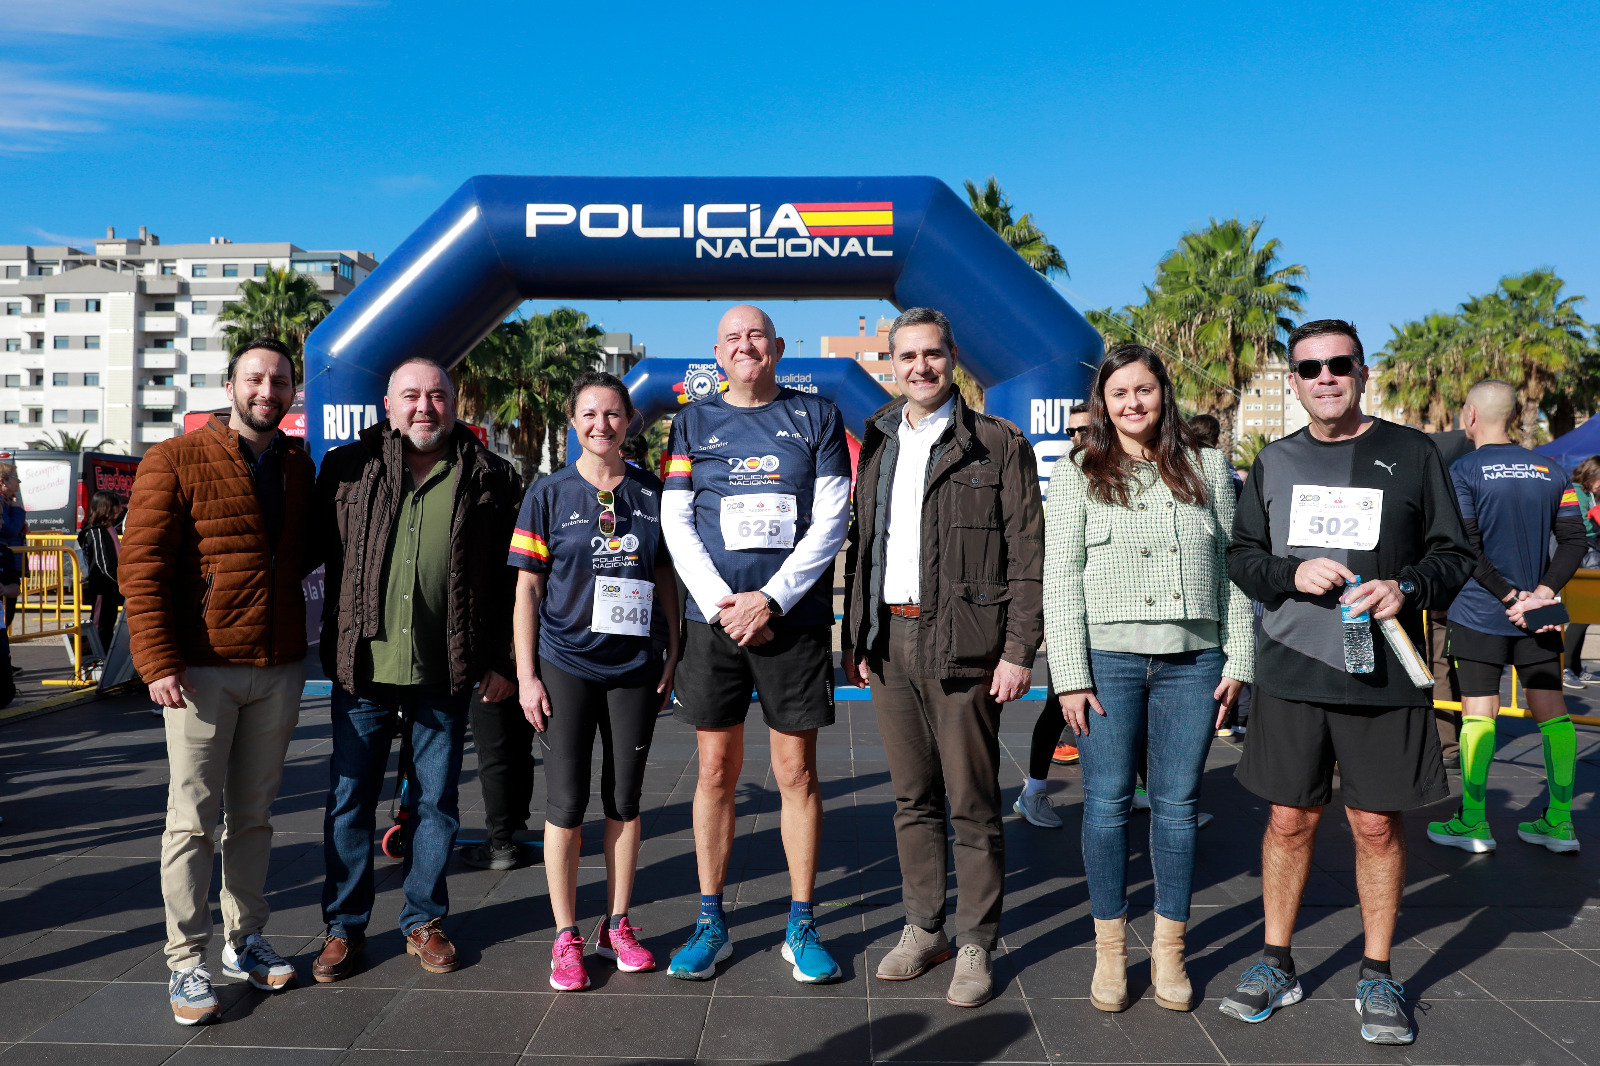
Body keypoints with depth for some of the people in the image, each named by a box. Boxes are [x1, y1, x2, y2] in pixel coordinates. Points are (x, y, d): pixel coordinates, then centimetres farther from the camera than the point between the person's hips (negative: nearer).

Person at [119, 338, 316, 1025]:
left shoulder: (297, 464, 12)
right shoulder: (176, 461, -4)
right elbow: (141, 566, -9)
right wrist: (157, 660, -16)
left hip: (280, 666, 5)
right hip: (202, 667, -4)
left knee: (253, 813, 13)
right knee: (193, 816, 1)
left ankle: (245, 941, 24)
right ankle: (186, 962, 10)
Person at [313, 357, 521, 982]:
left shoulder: (489, 480, 2)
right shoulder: (347, 469, 3)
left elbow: (511, 578, 3)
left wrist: (502, 662, 1)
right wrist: (330, 643, 6)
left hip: (446, 674, 0)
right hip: (363, 670, 1)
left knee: (437, 801, 10)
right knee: (349, 801, 8)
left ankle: (424, 921, 27)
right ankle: (344, 926, 24)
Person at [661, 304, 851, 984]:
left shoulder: (816, 416, 6)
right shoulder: (694, 422, 10)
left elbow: (830, 521, -2)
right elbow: (676, 522, 4)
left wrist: (770, 600, -11)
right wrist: (724, 603, -9)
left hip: (795, 618, -1)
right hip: (712, 617, 1)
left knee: (797, 771, 3)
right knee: (716, 770, 6)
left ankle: (801, 926, 15)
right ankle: (711, 923, 19)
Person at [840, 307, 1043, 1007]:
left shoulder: (998, 444, -2)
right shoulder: (878, 445, 15)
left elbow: (1028, 553, -5)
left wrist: (1019, 650, -11)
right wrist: (855, 638, 14)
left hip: (961, 644, -5)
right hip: (888, 640, 5)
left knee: (972, 804, 3)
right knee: (912, 797, 14)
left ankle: (975, 945, 16)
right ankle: (923, 929, 27)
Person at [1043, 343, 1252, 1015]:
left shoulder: (1207, 468, 11)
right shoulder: (1077, 474, 5)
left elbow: (1233, 569, 11)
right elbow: (1060, 579, 0)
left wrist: (1238, 659, 4)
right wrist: (1069, 675, -7)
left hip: (1193, 662, 2)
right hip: (1107, 658, -1)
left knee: (1177, 804, 7)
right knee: (1108, 802, 3)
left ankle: (1170, 949, 20)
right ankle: (1110, 949, 16)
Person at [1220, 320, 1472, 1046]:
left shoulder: (1412, 454, 3)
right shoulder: (1274, 462, 10)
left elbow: (1454, 553, 5)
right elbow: (1240, 556, 11)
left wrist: (1407, 589, -15)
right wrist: (1291, 574, -9)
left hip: (1383, 680, -1)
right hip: (1290, 675, 2)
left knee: (1377, 824, 6)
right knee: (1289, 820, 8)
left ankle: (1377, 977, 22)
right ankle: (1276, 965, 23)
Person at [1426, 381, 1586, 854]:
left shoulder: (1463, 471, -8)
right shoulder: (1550, 470, 8)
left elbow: (1466, 551, -15)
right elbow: (1574, 541, 2)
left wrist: (1510, 597, -11)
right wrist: (1542, 593, -6)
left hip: (1480, 614, -4)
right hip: (1540, 616, 5)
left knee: (1479, 711, 0)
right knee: (1552, 708, 8)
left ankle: (1472, 822, 5)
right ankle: (1559, 822, 13)